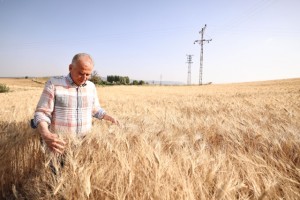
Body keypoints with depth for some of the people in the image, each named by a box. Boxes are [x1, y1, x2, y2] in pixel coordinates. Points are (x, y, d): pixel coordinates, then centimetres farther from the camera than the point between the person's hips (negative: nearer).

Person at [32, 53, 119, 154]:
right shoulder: (53, 84, -9)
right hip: (60, 143, -3)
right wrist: (46, 135, -31)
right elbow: (42, 114, -12)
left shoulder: (91, 86, 5)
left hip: (84, 142, 4)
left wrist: (110, 118, 3)